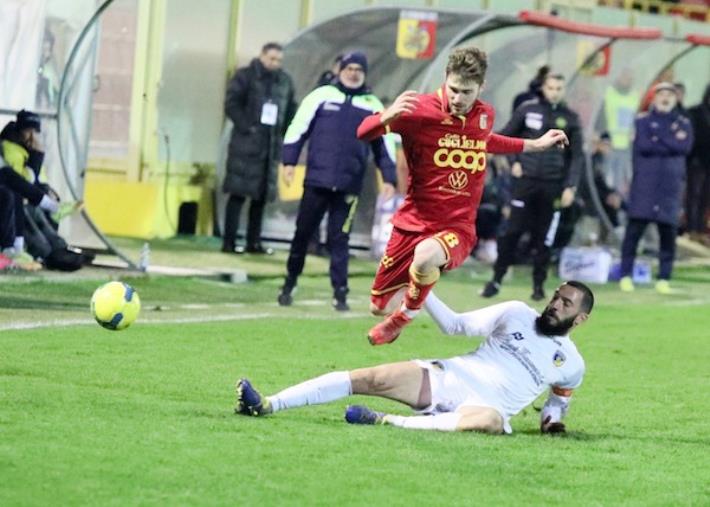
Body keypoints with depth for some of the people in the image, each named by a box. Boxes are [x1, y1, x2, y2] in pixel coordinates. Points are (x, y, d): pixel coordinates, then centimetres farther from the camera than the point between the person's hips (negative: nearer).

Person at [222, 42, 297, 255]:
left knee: (262, 195, 8)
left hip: (271, 146, 5)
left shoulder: (285, 81, 11)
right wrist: (245, 126, -15)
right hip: (246, 143, -5)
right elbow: (232, 104, -8)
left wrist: (283, 132, 3)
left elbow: (291, 110, 15)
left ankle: (254, 242, 15)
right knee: (238, 193, -5)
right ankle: (229, 242, -3)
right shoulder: (245, 76, -3)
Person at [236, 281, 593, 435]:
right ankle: (266, 406, -26)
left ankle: (388, 423, -46)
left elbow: (559, 398, 29)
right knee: (371, 379, -19)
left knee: (491, 421, -42)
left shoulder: (571, 364, 11)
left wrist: (553, 417, 6)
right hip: (447, 376, 3)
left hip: (483, 406, -3)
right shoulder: (517, 314, 12)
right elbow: (455, 325, 14)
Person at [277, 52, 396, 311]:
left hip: (348, 185, 0)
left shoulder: (373, 106, 9)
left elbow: (384, 145, 12)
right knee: (302, 233, 6)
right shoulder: (322, 96, 4)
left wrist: (389, 178, 6)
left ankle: (340, 294, 3)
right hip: (316, 180, 0)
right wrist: (289, 161, -3)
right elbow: (297, 129, 4)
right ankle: (289, 285, 20)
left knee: (339, 239, 0)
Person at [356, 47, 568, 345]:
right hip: (413, 223, 0)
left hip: (458, 229, 0)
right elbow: (363, 133, -16)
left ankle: (408, 313, -6)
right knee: (379, 308, 10)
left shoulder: (485, 116, 0)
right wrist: (388, 116, -37)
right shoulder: (420, 111, -14)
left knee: (425, 256, -37)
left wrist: (534, 145, 31)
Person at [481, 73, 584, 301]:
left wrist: (571, 187, -4)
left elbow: (577, 156, 5)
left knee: (544, 237, 2)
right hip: (526, 180, 0)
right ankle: (496, 280, 2)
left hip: (553, 186, 0)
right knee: (512, 231, -4)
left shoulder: (570, 118, 3)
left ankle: (539, 284, 12)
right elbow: (506, 136, 12)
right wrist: (514, 162, 0)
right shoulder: (527, 109, 2)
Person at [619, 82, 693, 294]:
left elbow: (685, 146, -6)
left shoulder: (683, 124, 13)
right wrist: (671, 142, -6)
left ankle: (664, 279, 5)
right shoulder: (643, 121, 10)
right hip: (644, 185, -1)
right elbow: (643, 145, -8)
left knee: (668, 232, -2)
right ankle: (626, 275, 3)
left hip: (671, 186, 1)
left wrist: (657, 139, -7)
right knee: (634, 229, -4)